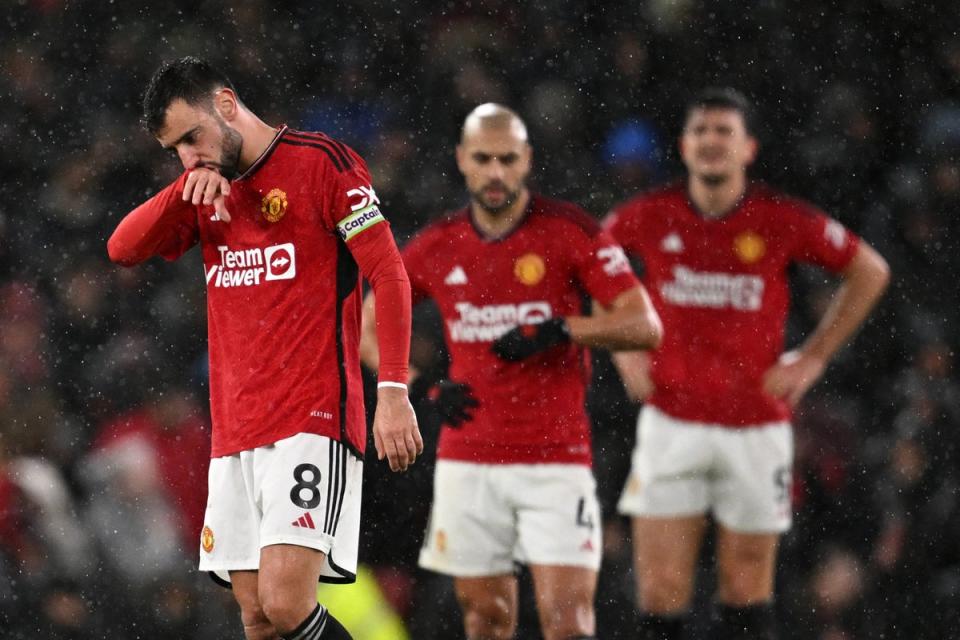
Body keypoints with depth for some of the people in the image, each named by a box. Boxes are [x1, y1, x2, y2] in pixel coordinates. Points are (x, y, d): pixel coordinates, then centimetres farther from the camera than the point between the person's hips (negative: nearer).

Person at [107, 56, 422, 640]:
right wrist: (188, 187, -10)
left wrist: (394, 393, -16)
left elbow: (389, 275, -7)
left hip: (313, 422, -7)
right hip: (234, 434, 7)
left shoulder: (322, 163, -4)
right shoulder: (209, 194, 17)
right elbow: (124, 249, 7)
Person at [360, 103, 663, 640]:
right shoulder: (436, 247, 6)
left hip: (556, 459, -3)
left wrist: (561, 330, -21)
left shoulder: (570, 230, -5)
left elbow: (645, 326, -8)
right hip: (467, 464, 3)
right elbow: (369, 328, 18)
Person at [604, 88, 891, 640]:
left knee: (747, 595, 5)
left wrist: (813, 358, 1)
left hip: (757, 425, -1)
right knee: (662, 591, -5)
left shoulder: (782, 219, -7)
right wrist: (623, 346, 8)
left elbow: (870, 272, 6)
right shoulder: (651, 216, -2)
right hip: (672, 424, 1)